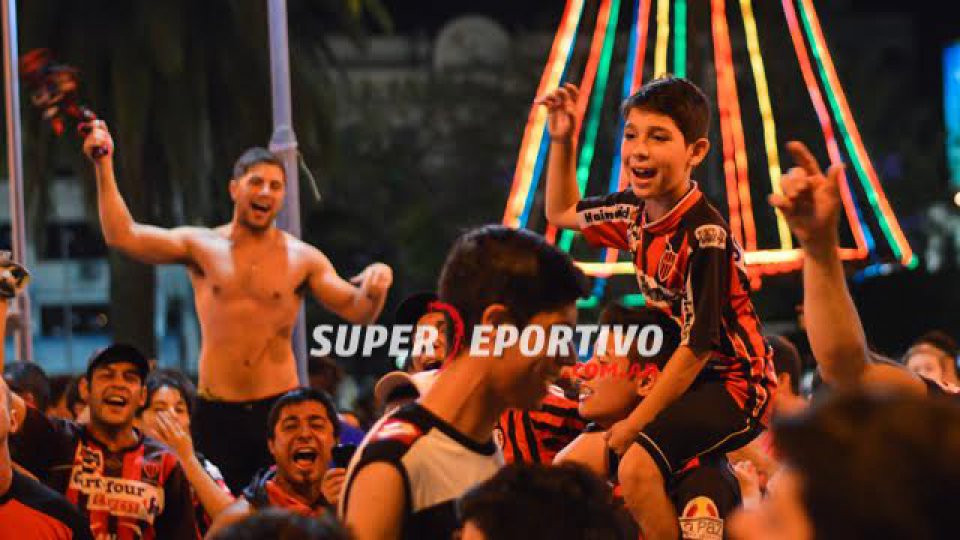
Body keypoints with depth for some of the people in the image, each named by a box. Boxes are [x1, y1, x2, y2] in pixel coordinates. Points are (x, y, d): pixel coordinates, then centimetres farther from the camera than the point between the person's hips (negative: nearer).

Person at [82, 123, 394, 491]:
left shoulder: (301, 258, 5)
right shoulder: (202, 246, 5)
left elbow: (357, 311, 0)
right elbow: (123, 237, -2)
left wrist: (373, 288, -23)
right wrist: (104, 167, -8)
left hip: (279, 406, 0)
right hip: (216, 413, 0)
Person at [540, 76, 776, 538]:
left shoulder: (703, 234, -23)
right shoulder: (636, 212, 1)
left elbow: (696, 348, -22)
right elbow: (562, 213, 23)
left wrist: (634, 425, -17)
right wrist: (561, 140, 8)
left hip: (735, 384, -9)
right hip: (682, 378, 9)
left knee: (637, 465, -31)